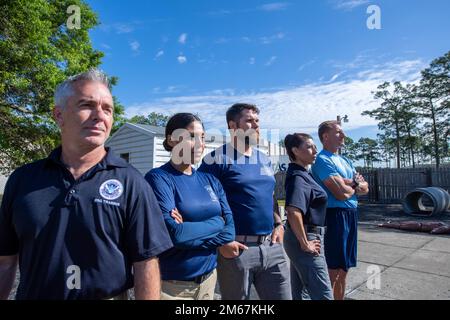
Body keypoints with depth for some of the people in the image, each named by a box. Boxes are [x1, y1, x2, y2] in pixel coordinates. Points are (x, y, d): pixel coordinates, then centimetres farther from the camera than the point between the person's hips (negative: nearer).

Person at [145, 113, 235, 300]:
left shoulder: (210, 181, 2)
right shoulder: (158, 178, -14)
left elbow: (230, 229, -4)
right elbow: (174, 234, -24)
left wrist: (190, 231, -17)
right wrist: (216, 223, -12)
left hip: (209, 278, 5)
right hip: (171, 285, -5)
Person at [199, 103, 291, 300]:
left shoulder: (265, 159, 12)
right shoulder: (217, 159, -10)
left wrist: (279, 225, 8)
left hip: (271, 247, 6)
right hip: (236, 249, -6)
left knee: (283, 296, 14)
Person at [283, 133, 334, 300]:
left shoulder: (302, 174, 10)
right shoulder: (298, 177, -19)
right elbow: (294, 212, -32)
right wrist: (305, 244, -23)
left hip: (301, 237, 9)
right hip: (305, 238, -9)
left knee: (301, 293, 19)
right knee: (323, 294, 1)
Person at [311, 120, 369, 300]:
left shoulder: (346, 161, 17)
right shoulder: (323, 160, -12)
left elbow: (365, 188, 10)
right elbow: (341, 193, -21)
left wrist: (350, 183, -11)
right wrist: (355, 185, 0)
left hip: (351, 215, 9)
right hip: (335, 216, -9)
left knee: (343, 269, 18)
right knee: (333, 270, -1)